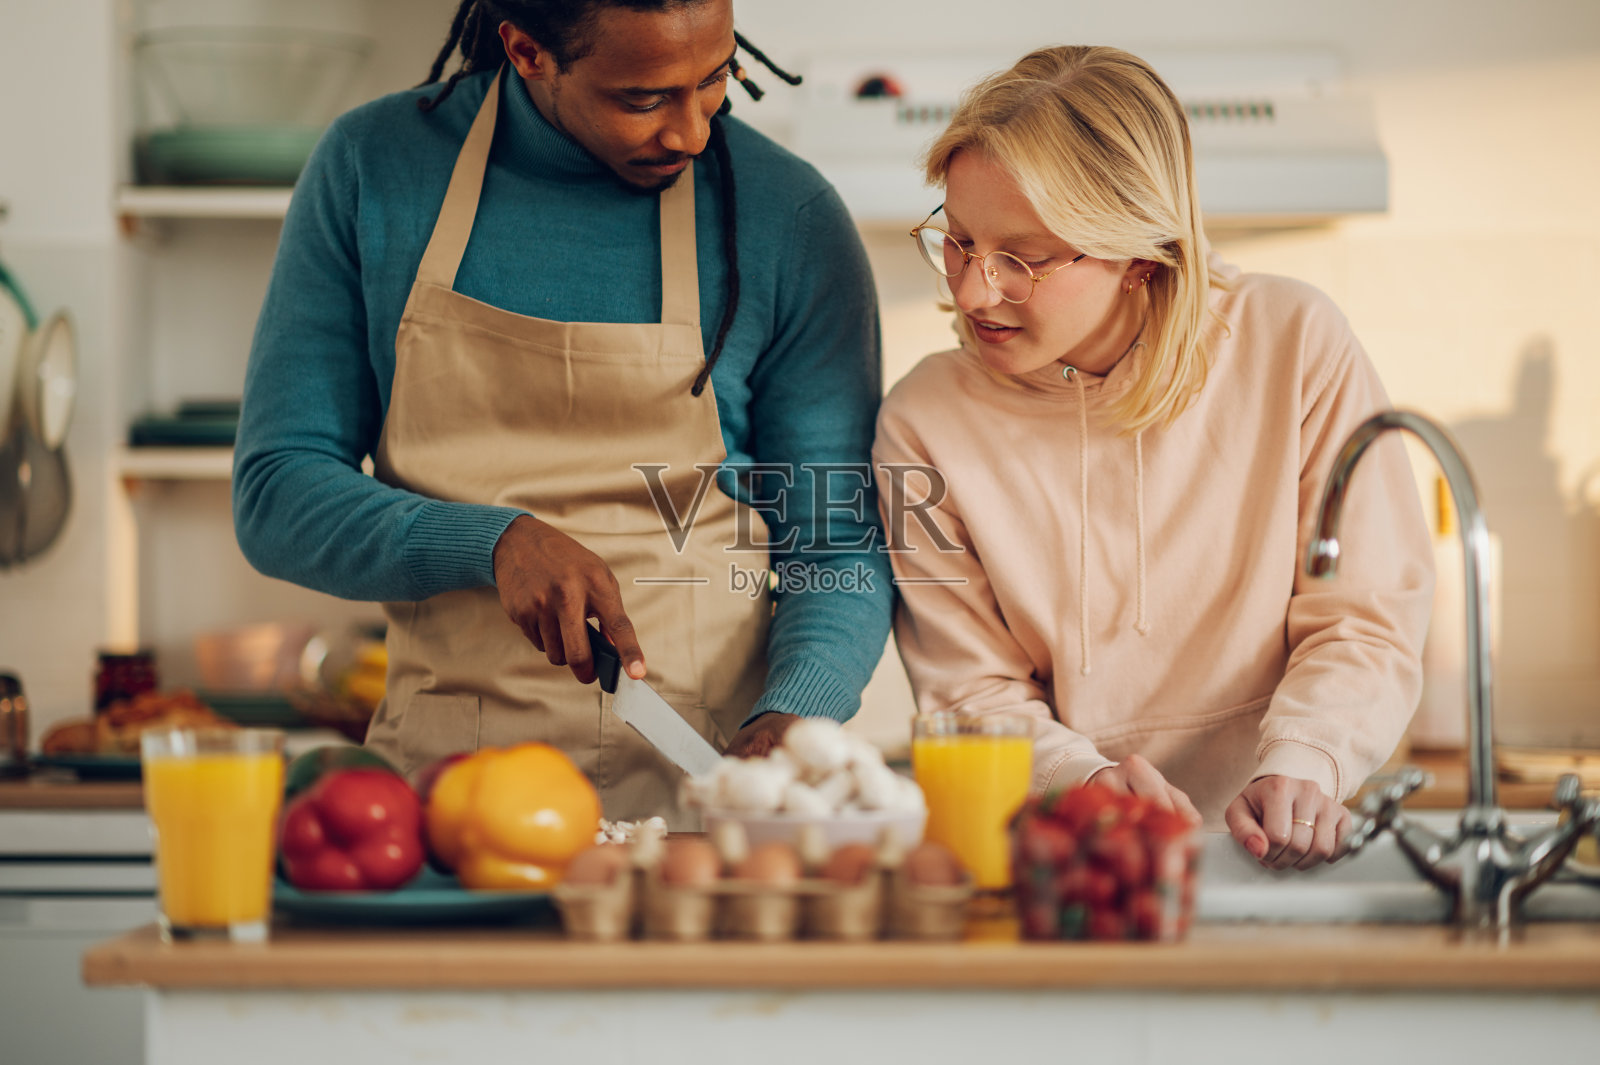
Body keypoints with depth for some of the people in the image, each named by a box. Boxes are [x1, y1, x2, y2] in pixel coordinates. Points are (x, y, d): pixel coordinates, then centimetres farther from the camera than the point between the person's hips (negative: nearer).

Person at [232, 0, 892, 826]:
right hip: (440, 777, 1)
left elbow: (838, 546, 4)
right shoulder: (371, 169, 3)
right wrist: (494, 540, -14)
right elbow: (274, 497, 3)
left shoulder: (790, 220, 0)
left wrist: (792, 717, -16)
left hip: (693, 787, -1)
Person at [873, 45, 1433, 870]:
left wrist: (1298, 769, -16)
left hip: (1278, 861, 0)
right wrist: (1084, 783, -18)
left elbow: (1365, 619, 2)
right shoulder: (926, 422, 0)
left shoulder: (1295, 345, -1)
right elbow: (972, 693, 2)